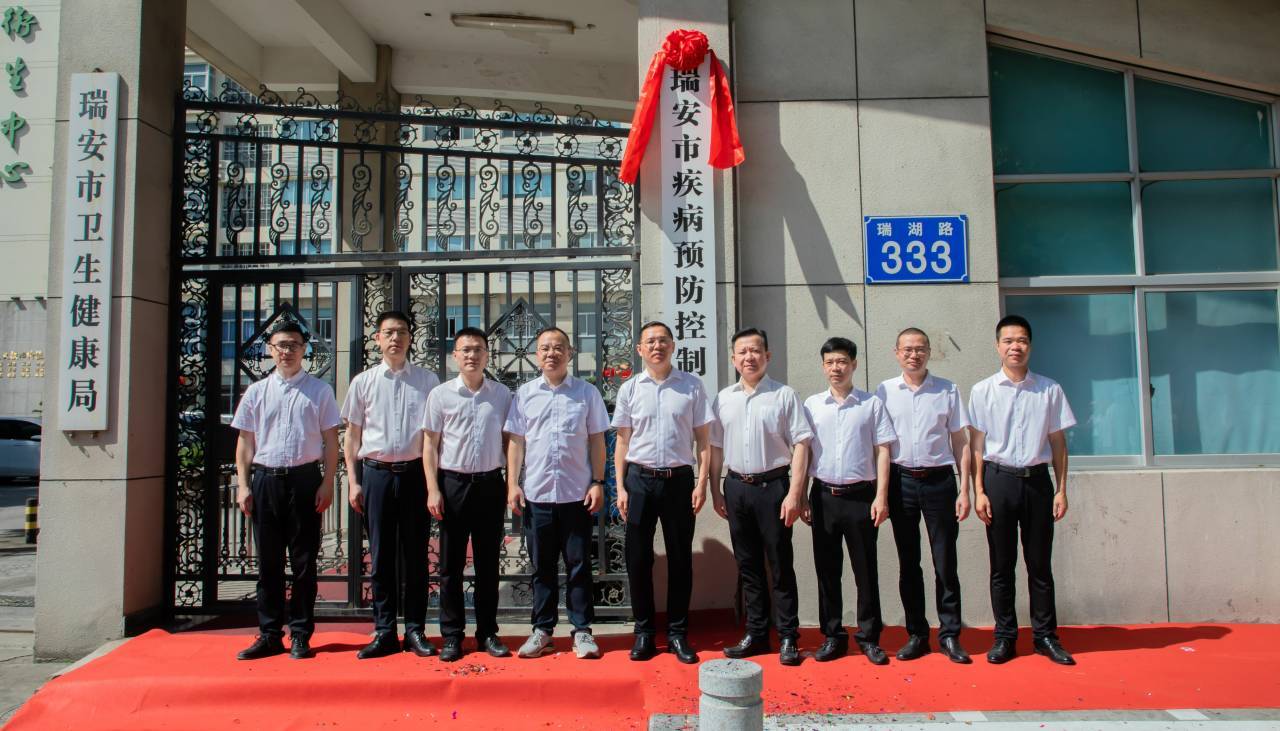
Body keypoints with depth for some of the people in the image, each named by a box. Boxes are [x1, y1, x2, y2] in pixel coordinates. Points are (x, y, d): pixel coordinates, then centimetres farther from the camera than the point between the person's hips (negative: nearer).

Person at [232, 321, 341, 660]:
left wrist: (327, 484, -6)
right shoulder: (256, 392, 10)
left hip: (304, 479, -2)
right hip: (265, 479, 2)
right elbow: (246, 441, 10)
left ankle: (300, 635, 12)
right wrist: (243, 485, 2)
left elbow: (330, 440, 2)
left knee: (303, 561, 3)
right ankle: (269, 635, 17)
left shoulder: (320, 390, 4)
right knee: (268, 562, 8)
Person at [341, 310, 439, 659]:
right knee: (381, 556, 5)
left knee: (416, 554, 5)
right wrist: (353, 481, 3)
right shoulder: (363, 382, 7)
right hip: (376, 473, 1)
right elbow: (353, 435, 9)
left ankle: (415, 630, 14)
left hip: (415, 472, -1)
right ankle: (384, 632, 14)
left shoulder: (428, 380, 4)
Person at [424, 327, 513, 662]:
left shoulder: (503, 395, 4)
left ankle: (487, 632, 20)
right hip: (453, 482, -1)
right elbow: (430, 445, 2)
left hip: (490, 483, 1)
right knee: (451, 564, 5)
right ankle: (452, 636, 15)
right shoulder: (441, 395, 1)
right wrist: (433, 490, -5)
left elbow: (509, 442, 9)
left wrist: (512, 484, 4)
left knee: (488, 563, 9)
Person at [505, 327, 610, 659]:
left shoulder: (587, 393, 4)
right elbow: (516, 441, 7)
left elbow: (597, 441, 4)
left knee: (578, 564, 4)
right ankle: (542, 629, 20)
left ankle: (582, 630, 14)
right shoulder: (524, 394, 7)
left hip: (577, 493, -1)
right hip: (536, 493, 1)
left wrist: (598, 482, -2)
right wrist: (512, 484, 1)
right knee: (542, 565, 9)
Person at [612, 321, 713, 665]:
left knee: (680, 558, 6)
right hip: (640, 479, 1)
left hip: (679, 479, 0)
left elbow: (703, 439, 4)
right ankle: (644, 632, 17)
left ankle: (678, 633, 19)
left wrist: (702, 483, -4)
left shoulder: (692, 385, 3)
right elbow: (622, 442, 7)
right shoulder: (630, 388, 5)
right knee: (638, 558, 4)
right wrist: (621, 488, 1)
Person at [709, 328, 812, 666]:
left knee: (780, 565, 2)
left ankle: (788, 637, 12)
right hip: (736, 487, 4)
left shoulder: (784, 395, -3)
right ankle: (756, 633, 22)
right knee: (748, 565, 11)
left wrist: (794, 493, -12)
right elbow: (716, 447, 13)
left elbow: (800, 445, -6)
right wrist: (715, 490, 9)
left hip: (772, 486, -4)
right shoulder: (723, 398, 8)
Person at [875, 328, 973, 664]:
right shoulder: (885, 391, 5)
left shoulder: (948, 391, 3)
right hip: (901, 481, 1)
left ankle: (950, 635, 13)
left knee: (945, 563, 2)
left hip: (939, 480, -1)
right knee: (908, 563, 8)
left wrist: (964, 490, -2)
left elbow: (960, 442, 5)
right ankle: (917, 634, 18)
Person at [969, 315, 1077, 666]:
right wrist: (979, 491, -4)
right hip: (998, 479, -1)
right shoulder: (982, 391, 1)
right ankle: (1004, 636, 15)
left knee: (1040, 563, 7)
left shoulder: (1050, 390, 4)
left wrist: (1061, 489, 2)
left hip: (1037, 479, 1)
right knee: (1001, 564, 6)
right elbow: (976, 444, 2)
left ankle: (1045, 635, 19)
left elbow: (1058, 442, 7)